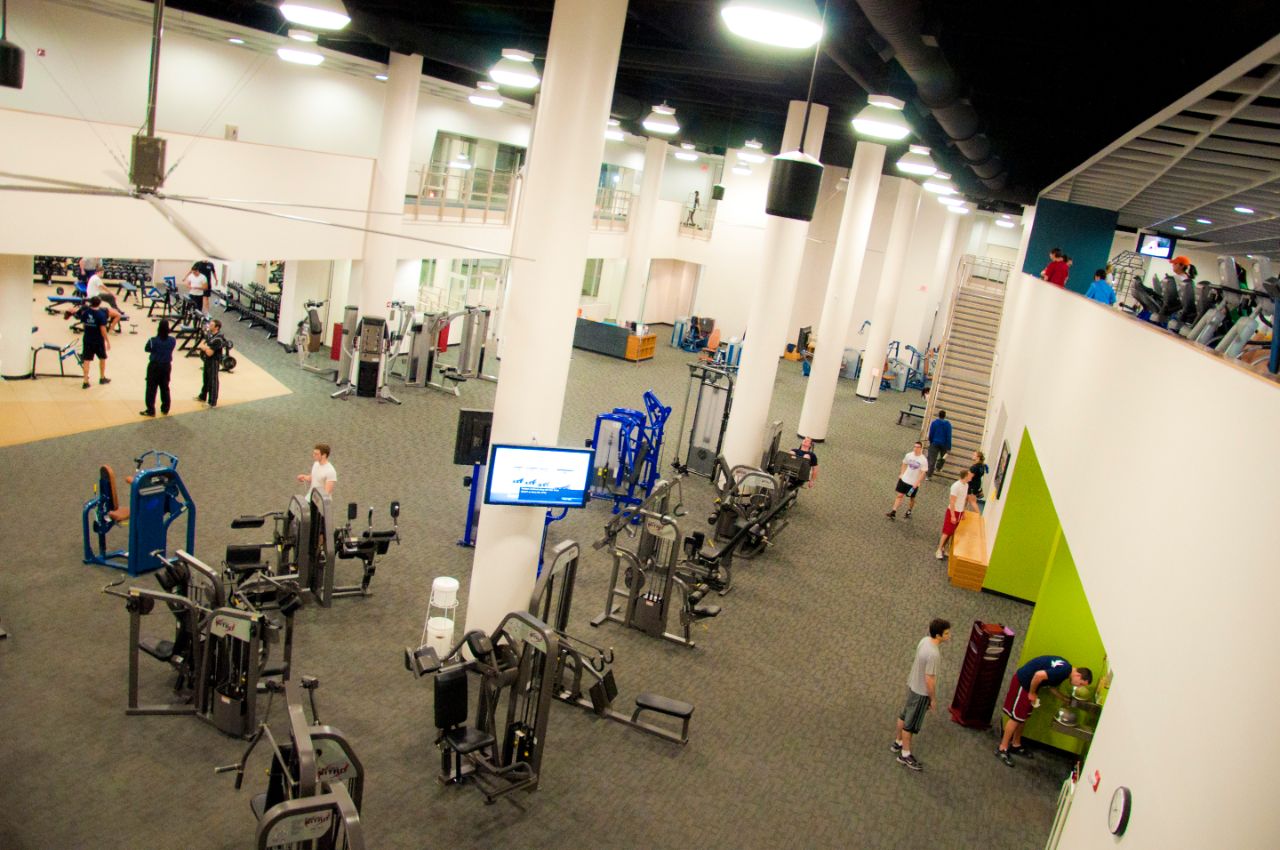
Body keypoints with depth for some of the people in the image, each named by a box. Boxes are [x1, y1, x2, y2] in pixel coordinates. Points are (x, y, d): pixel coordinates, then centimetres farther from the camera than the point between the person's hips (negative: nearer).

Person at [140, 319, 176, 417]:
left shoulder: (153, 340, -18)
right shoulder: (172, 341, -10)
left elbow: (146, 349, -3)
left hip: (154, 366, -3)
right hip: (166, 366, 3)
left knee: (151, 388, 6)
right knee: (165, 387, 16)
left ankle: (150, 410, 9)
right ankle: (165, 409, 24)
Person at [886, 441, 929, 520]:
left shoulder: (923, 460, -16)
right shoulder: (908, 455, -5)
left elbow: (923, 473, -13)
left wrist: (916, 483, -16)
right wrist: (901, 474, 6)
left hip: (914, 483, -2)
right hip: (904, 479, 2)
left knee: (912, 498, 15)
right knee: (899, 495, -2)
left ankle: (909, 513, 34)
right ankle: (893, 512, -2)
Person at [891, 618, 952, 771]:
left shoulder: (924, 640, -6)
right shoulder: (933, 654, -33)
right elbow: (929, 680, -26)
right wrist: (933, 699, -12)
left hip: (912, 685, 8)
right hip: (921, 692, -8)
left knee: (905, 715, 24)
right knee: (911, 723, 8)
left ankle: (898, 742, 43)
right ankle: (905, 755, 23)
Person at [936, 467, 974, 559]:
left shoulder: (966, 485, 4)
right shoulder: (956, 486, -22)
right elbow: (952, 502, -21)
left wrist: (963, 512, 17)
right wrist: (953, 516, -20)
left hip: (959, 512, 8)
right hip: (953, 511, -8)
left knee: (951, 532, 13)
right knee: (946, 532, -3)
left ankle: (943, 548, 23)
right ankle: (939, 551, 5)